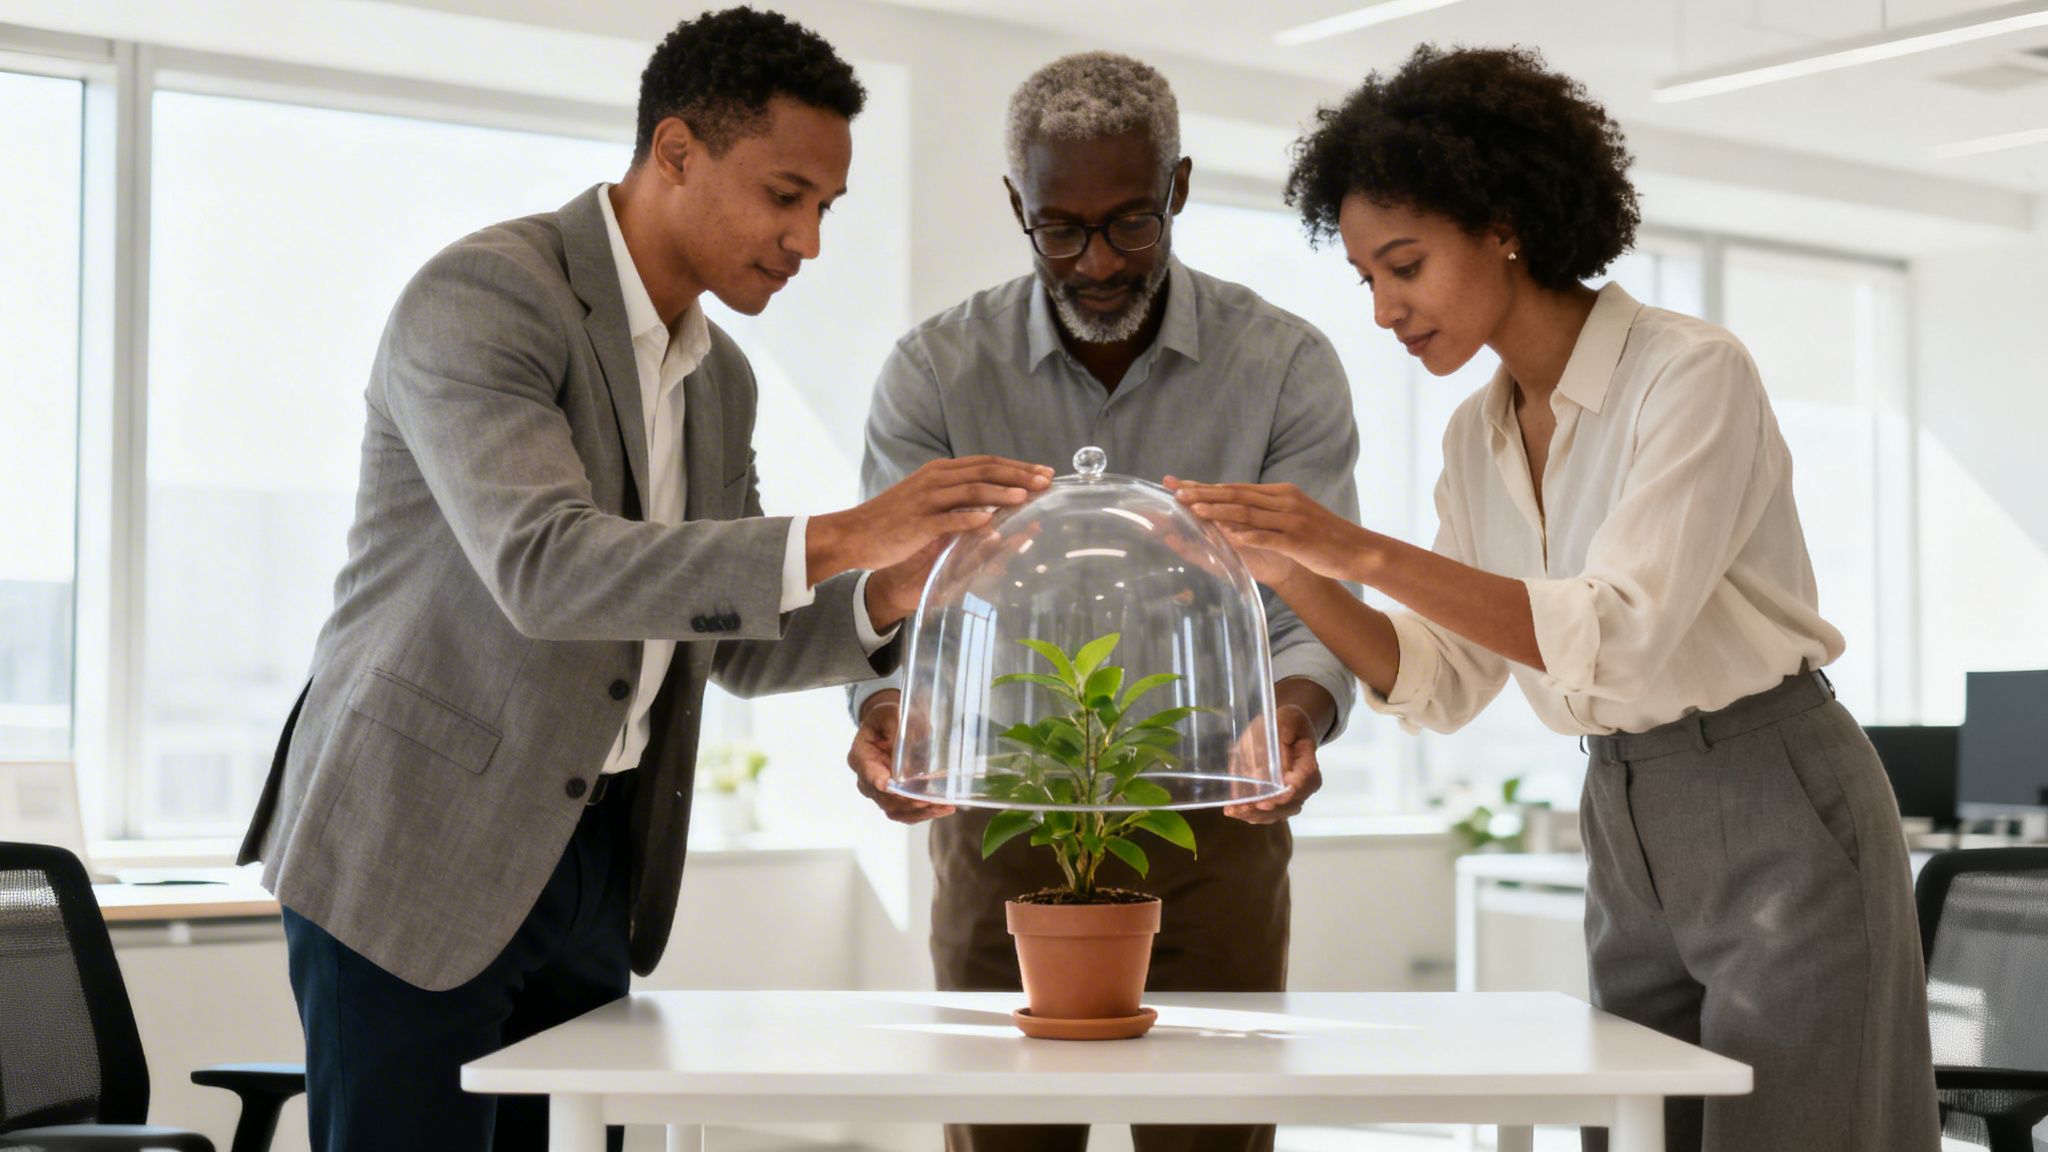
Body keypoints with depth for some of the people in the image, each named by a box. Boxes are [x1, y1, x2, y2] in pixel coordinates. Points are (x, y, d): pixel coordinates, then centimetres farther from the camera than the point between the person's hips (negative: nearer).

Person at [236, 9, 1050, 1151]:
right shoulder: (483, 296, -15)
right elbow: (544, 567, -29)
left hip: (594, 865, 7)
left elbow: (737, 642, 15)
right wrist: (837, 537, -33)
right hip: (413, 856, -7)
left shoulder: (720, 379, 11)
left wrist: (887, 598, -6)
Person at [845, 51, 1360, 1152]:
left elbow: (1310, 607, -9)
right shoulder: (935, 370, -4)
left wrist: (1299, 708, -33)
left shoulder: (1285, 367, -5)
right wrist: (887, 708, -32)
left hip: (1213, 823, 0)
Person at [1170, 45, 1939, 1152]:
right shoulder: (1479, 436, 6)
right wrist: (1289, 571, -10)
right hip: (1627, 836, 7)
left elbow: (1616, 635, -27)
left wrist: (1365, 551, -31)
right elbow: (1442, 684, 5)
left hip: (1779, 818, -7)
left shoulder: (1693, 374, -16)